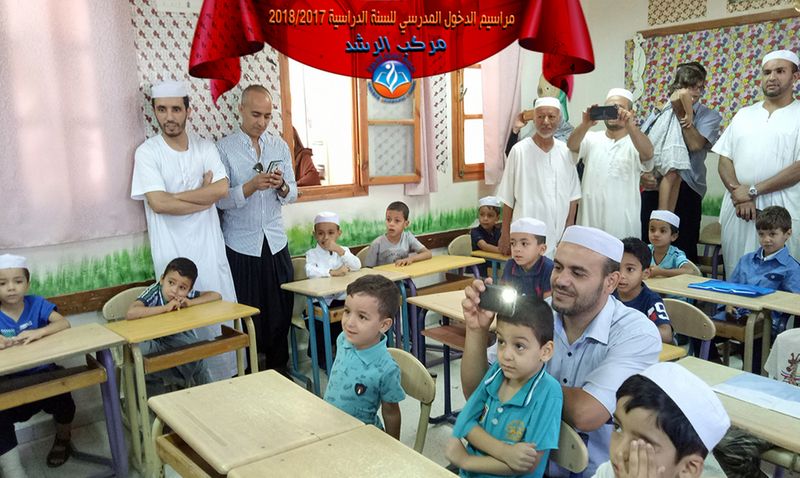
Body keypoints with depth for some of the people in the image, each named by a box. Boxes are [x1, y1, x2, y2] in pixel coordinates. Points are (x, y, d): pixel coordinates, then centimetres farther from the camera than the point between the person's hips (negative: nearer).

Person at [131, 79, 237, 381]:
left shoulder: (205, 147, 6)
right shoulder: (147, 152, -4)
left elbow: (221, 189, -8)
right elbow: (158, 203, -16)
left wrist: (174, 196, -13)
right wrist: (204, 197, -10)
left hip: (209, 245, 3)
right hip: (173, 252, -3)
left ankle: (228, 378, 22)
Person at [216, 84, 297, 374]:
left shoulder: (280, 146, 7)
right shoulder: (224, 148, -5)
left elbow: (292, 195, 8)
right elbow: (220, 200, -10)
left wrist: (281, 186, -14)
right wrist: (251, 186, -24)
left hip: (275, 242, 4)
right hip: (241, 244, -3)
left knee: (281, 308, 9)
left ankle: (278, 365, 26)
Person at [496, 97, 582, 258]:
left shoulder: (566, 151, 5)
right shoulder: (519, 150, -6)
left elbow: (573, 196, 11)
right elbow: (508, 199, -2)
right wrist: (505, 234, 0)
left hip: (558, 238, 4)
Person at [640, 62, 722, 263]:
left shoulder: (709, 116, 5)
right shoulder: (659, 113, 13)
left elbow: (695, 144, -12)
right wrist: (642, 173, -10)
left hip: (684, 190, -3)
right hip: (652, 188, 3)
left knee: (683, 250, 1)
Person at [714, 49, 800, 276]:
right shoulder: (744, 114, 15)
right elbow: (725, 159, 9)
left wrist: (753, 190, -12)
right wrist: (737, 192, -8)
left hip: (782, 211, -3)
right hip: (738, 207, 4)